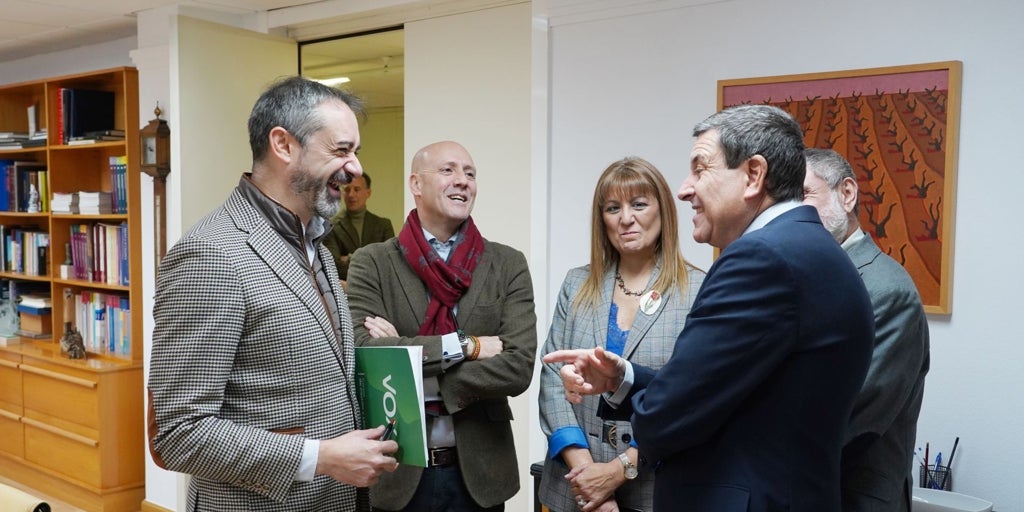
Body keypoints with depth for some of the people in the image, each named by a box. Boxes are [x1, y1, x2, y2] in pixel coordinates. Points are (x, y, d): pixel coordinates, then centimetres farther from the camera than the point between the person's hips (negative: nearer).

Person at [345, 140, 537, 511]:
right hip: (397, 469, -1)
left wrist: (414, 375, -16)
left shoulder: (508, 265, -2)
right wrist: (464, 345, -18)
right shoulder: (371, 263, -4)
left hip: (479, 469, 1)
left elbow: (519, 368, -12)